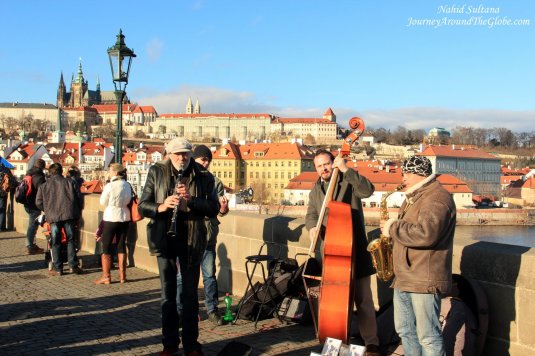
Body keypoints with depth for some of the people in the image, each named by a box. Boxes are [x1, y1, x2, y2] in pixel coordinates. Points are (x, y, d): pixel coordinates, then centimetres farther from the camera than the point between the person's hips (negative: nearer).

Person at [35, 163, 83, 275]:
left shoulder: (44, 186, 8)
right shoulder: (68, 182, 7)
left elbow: (38, 203, 6)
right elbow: (76, 199, 4)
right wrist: (77, 213, 14)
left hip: (53, 216, 0)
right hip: (68, 215, 0)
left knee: (55, 243, 6)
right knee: (70, 240, 8)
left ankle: (57, 268, 8)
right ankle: (73, 265, 4)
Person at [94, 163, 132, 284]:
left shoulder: (110, 186, -14)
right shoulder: (127, 185, 0)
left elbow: (103, 202, -5)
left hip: (111, 218, -5)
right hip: (124, 218, 5)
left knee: (106, 247, 4)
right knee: (121, 246, 11)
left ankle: (106, 276, 4)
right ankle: (122, 275, 14)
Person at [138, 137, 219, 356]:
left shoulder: (203, 177, -1)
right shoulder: (156, 173, 1)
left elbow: (214, 209, -4)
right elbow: (142, 206, -1)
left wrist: (191, 199, -20)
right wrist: (162, 206, -21)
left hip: (191, 241, -1)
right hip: (164, 240, 1)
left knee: (190, 294, 5)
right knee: (168, 293, 9)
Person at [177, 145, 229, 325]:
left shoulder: (215, 182, 6)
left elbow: (218, 209, 2)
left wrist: (223, 209, -21)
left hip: (208, 236, 2)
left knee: (210, 274, 7)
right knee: (182, 275, 6)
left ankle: (212, 309, 18)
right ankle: (178, 310, 17)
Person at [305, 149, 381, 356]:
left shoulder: (349, 181, -3)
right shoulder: (315, 191, 13)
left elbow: (368, 190, -22)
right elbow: (311, 214, 3)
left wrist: (346, 169, -28)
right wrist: (312, 227, -20)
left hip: (355, 248, -5)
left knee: (363, 298, -3)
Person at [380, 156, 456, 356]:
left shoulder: (436, 198, -16)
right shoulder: (415, 197, 18)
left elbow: (426, 234, -29)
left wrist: (393, 228, -17)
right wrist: (392, 229, 8)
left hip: (425, 279, -11)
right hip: (404, 278, 11)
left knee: (428, 336, -6)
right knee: (405, 330, 18)